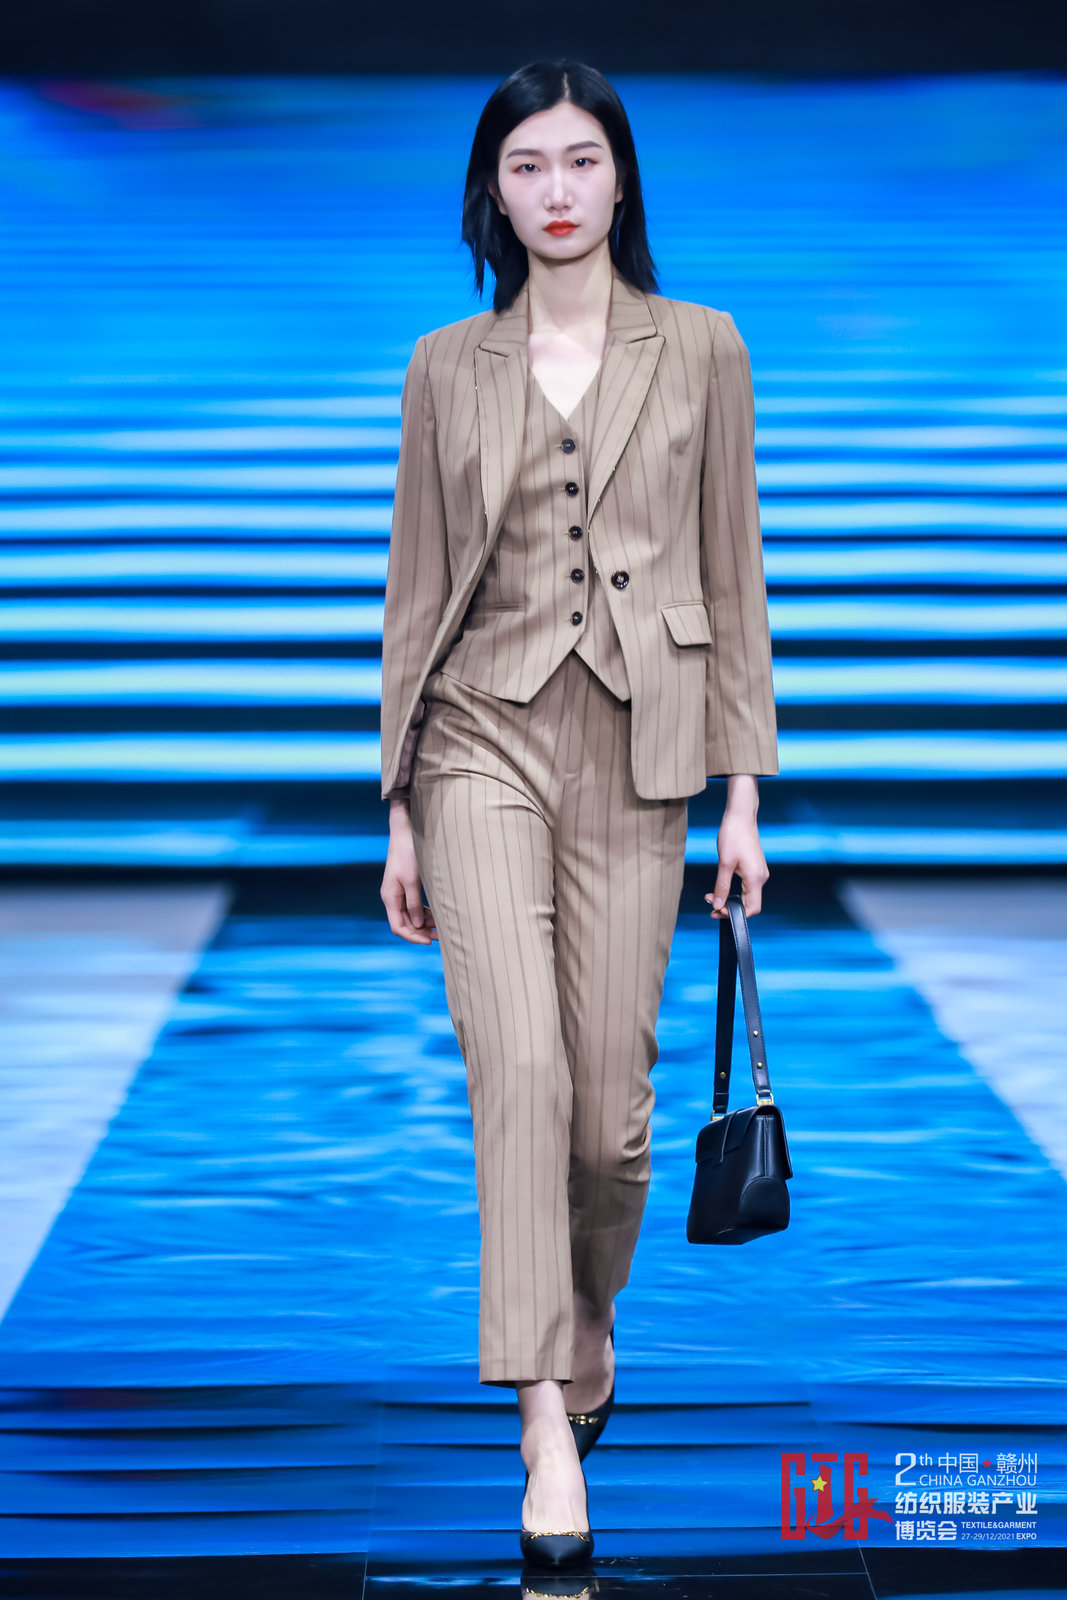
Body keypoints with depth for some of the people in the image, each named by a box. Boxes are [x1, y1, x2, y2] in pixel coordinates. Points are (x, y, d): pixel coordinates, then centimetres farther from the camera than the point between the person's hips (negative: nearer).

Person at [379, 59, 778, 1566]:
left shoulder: (701, 351, 5)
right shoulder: (448, 369, 7)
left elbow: (733, 577, 6)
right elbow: (418, 590, 9)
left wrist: (744, 790, 1)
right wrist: (399, 809, 7)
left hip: (637, 755, 0)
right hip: (486, 744, 0)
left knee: (612, 1103, 1)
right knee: (520, 1068, -17)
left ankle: (588, 1335, 32)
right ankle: (550, 1432, -17)